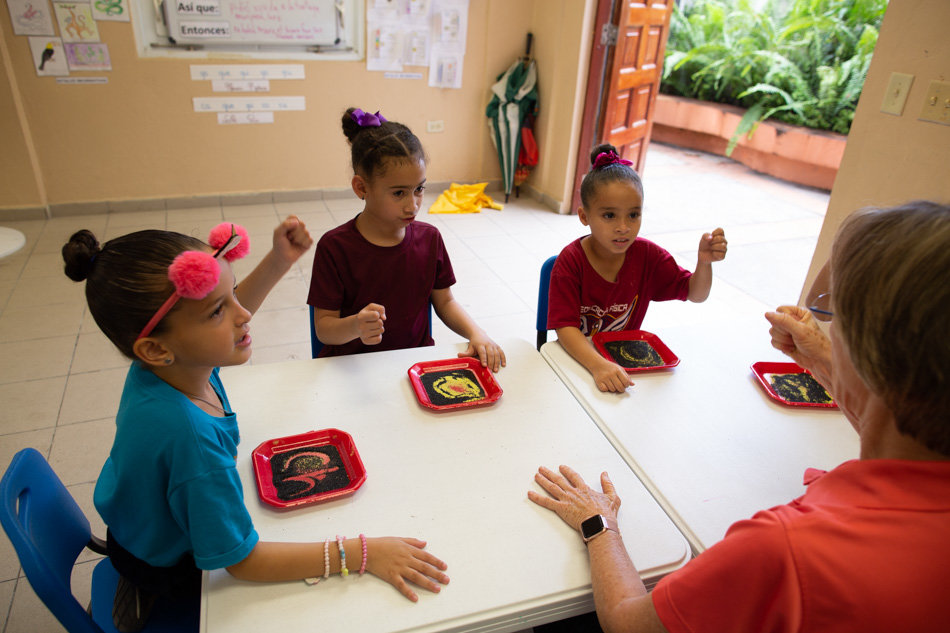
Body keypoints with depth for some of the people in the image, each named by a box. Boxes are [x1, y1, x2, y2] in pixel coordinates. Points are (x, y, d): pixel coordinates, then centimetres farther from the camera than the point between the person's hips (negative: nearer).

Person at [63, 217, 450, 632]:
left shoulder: (165, 363, -23)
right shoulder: (189, 435, -46)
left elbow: (233, 320, 1)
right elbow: (243, 562, -37)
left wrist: (279, 261, -11)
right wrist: (362, 554, -37)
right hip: (170, 569, -6)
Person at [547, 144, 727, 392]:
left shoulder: (647, 255, -5)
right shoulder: (571, 260, -17)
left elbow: (695, 294, 0)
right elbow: (566, 327, -25)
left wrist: (704, 262, -21)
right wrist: (599, 366, -42)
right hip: (579, 357, -3)